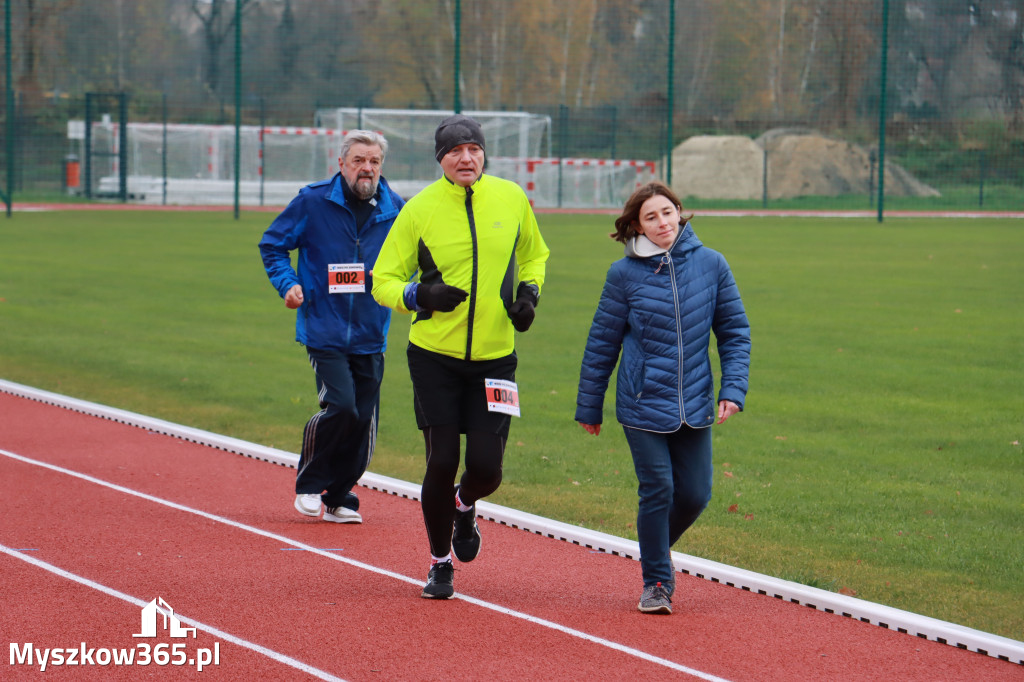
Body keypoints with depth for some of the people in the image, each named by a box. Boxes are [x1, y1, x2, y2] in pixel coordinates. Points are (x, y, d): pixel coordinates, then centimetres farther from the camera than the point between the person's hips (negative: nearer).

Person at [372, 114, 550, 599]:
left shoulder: (511, 198, 2)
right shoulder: (419, 209, -6)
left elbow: (534, 255, 21)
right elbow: (383, 280, -1)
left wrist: (528, 292, 2)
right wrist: (419, 296, -20)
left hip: (495, 358, 2)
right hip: (435, 358, -2)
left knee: (486, 468, -4)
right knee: (442, 463, -3)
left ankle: (464, 506, 34)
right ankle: (440, 562, 18)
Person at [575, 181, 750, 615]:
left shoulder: (710, 264, 0)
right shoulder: (625, 274, -5)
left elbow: (734, 331, 6)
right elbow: (602, 342, 3)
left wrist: (733, 390, -5)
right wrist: (589, 407, 7)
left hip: (694, 405, 3)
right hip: (643, 404, -2)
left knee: (695, 494, 5)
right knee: (657, 491, -5)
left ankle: (659, 548, 35)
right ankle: (656, 581, 13)